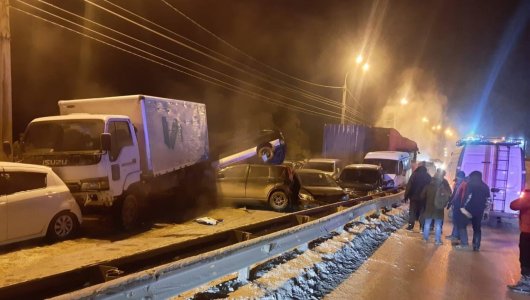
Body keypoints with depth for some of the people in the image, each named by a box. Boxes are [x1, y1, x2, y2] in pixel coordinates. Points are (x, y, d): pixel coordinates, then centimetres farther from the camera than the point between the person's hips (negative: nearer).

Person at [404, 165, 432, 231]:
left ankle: (410, 226, 2)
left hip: (414, 197, -2)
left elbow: (409, 186, -8)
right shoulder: (428, 176, 6)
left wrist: (406, 195, -6)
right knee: (422, 212, 8)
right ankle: (422, 227, 5)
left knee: (412, 212, 5)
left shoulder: (414, 175, -3)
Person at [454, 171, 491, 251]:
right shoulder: (485, 186, 15)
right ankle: (476, 246, 8)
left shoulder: (470, 184, -3)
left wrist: (463, 207, -18)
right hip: (480, 211, 6)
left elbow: (467, 196, -15)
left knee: (462, 225, 1)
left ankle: (464, 244, -10)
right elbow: (488, 199, 12)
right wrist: (485, 209, 15)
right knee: (477, 228, 13)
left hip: (470, 209, -5)